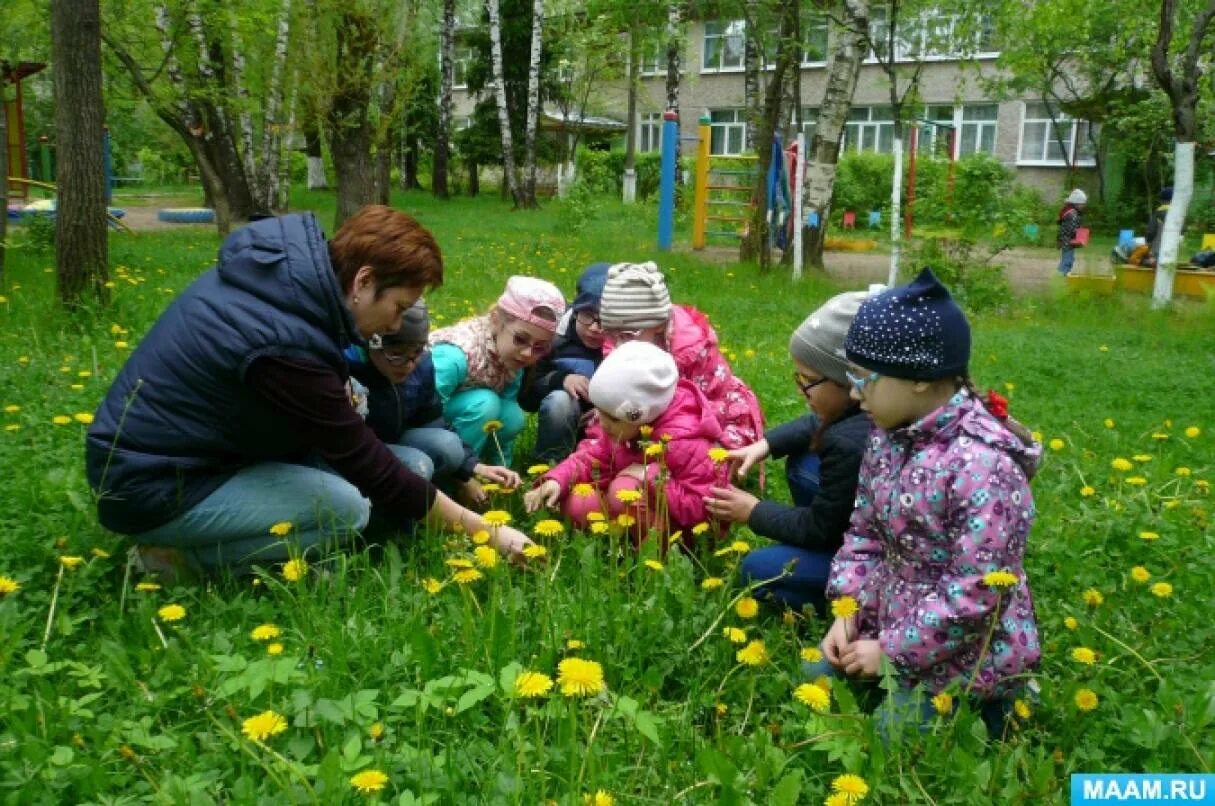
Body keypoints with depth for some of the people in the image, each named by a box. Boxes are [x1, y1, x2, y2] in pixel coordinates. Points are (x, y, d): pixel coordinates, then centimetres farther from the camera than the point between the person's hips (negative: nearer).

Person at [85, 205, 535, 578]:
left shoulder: (284, 269, -5)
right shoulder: (285, 346, -30)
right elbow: (371, 472, -23)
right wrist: (484, 531, -15)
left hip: (153, 444, 9)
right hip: (150, 487, -9)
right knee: (346, 508, -16)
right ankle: (177, 555, -4)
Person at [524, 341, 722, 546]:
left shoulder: (682, 441, -31)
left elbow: (705, 504, -32)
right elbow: (592, 457, -1)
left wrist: (651, 478, -33)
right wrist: (557, 480, -20)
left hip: (685, 527, -7)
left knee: (623, 488, -32)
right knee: (575, 503, -9)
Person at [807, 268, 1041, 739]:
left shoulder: (983, 464, -29)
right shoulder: (889, 436, -3)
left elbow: (976, 596, -27)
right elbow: (864, 532, 6)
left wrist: (892, 651, -19)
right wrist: (849, 609, -7)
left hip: (966, 659, -8)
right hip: (891, 627, 8)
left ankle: (983, 710, 19)